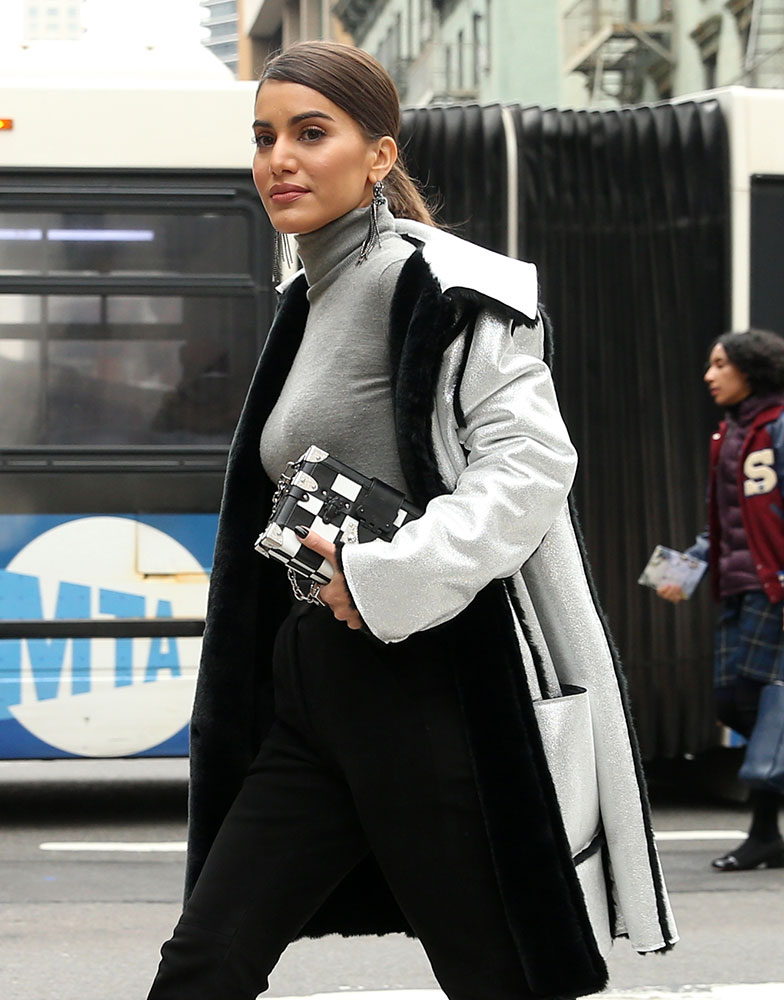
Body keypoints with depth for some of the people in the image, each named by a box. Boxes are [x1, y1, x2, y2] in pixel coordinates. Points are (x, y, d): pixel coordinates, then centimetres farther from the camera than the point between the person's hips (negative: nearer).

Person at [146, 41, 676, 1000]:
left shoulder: (435, 284, -10)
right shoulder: (306, 304, 18)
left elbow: (525, 461, -20)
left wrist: (383, 578, -23)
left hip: (434, 688, -9)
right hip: (312, 691, 9)